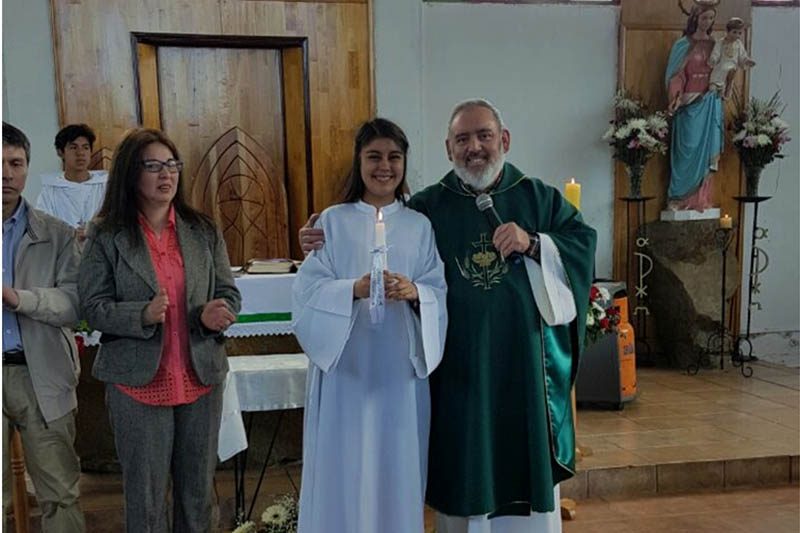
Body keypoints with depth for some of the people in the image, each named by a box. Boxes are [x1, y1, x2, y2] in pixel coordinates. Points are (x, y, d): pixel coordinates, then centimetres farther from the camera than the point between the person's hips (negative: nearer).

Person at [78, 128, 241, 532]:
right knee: (146, 497, 11)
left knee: (199, 492, 16)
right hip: (138, 382, -2)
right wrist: (142, 315, -24)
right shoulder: (105, 236, -3)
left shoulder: (204, 232, 4)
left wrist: (216, 314, -18)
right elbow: (93, 307, -6)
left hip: (201, 377, 3)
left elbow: (229, 294, 5)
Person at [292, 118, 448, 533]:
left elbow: (440, 293, 1)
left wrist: (414, 292, -20)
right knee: (344, 468, 4)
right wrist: (354, 289, -23)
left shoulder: (419, 226, 7)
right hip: (345, 367, -1)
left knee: (398, 466, 9)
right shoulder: (332, 222, 2)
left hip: (400, 369, 2)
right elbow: (308, 291, -6)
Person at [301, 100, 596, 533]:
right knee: (465, 470, 11)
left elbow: (583, 242, -1)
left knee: (527, 466, 13)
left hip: (525, 364, 1)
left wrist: (533, 244, -16)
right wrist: (327, 246, -7)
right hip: (457, 367, 0)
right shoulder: (425, 208, 3)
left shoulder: (539, 198, 4)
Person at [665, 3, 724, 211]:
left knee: (707, 149, 3)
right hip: (689, 103, -4)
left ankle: (702, 197, 8)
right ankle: (680, 196, 4)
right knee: (687, 149, -4)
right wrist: (675, 99, -16)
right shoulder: (683, 45, 1)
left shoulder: (716, 45, 13)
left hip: (711, 103, 4)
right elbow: (676, 74, -4)